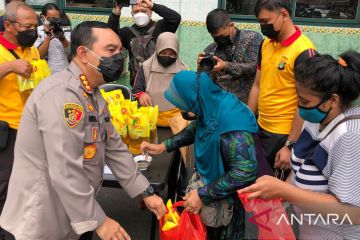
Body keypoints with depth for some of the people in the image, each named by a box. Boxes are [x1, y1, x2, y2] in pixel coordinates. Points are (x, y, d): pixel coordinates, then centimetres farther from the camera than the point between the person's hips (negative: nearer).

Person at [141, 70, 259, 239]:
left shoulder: (231, 121, -34)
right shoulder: (209, 106, -10)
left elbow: (246, 171, -33)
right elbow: (195, 129, 11)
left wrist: (203, 195, -27)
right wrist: (163, 146, 3)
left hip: (225, 198, -7)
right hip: (207, 179, 7)